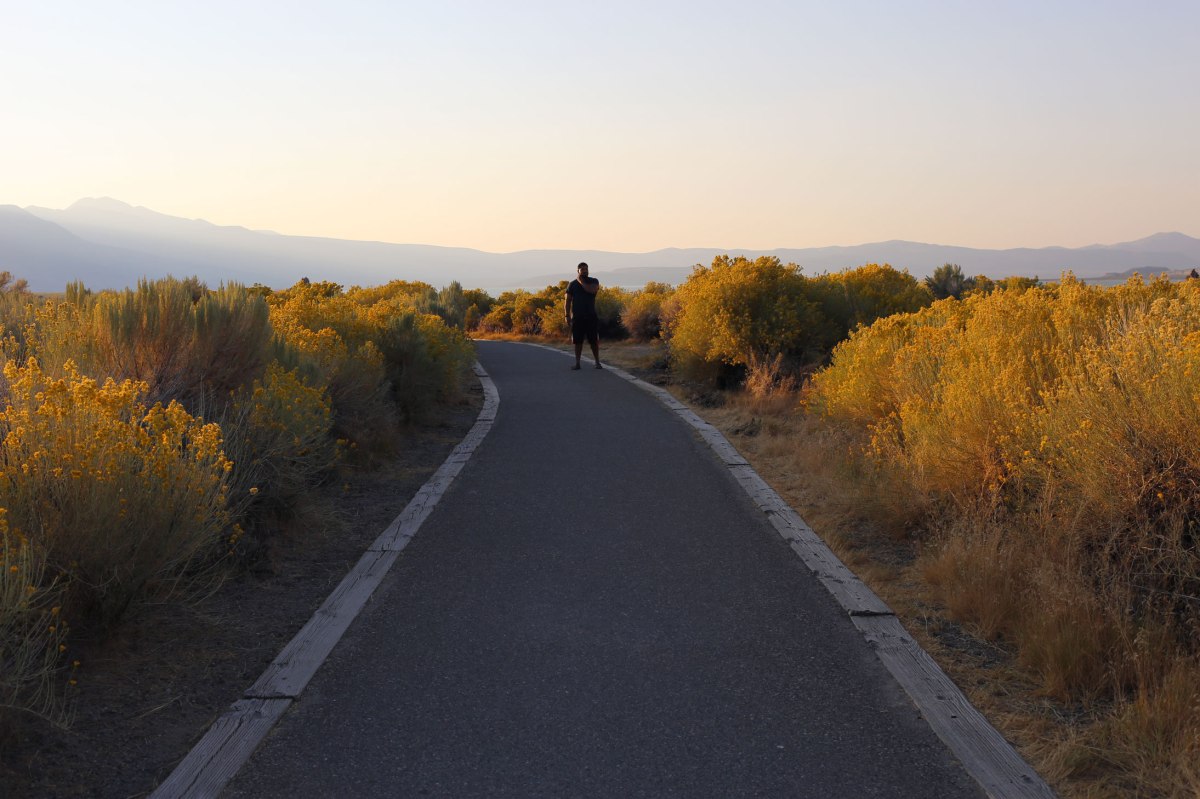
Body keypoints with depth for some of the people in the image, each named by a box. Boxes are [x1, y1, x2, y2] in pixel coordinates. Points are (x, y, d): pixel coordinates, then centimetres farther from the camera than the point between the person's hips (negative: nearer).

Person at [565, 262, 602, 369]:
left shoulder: (593, 281, 4)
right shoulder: (572, 284, 6)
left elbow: (592, 290, -19)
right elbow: (568, 301, 5)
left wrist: (581, 281, -9)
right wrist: (567, 316, -3)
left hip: (591, 316, 0)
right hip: (577, 316, 0)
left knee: (594, 341, -1)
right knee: (578, 341, 2)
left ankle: (597, 362, 7)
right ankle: (577, 363, 8)